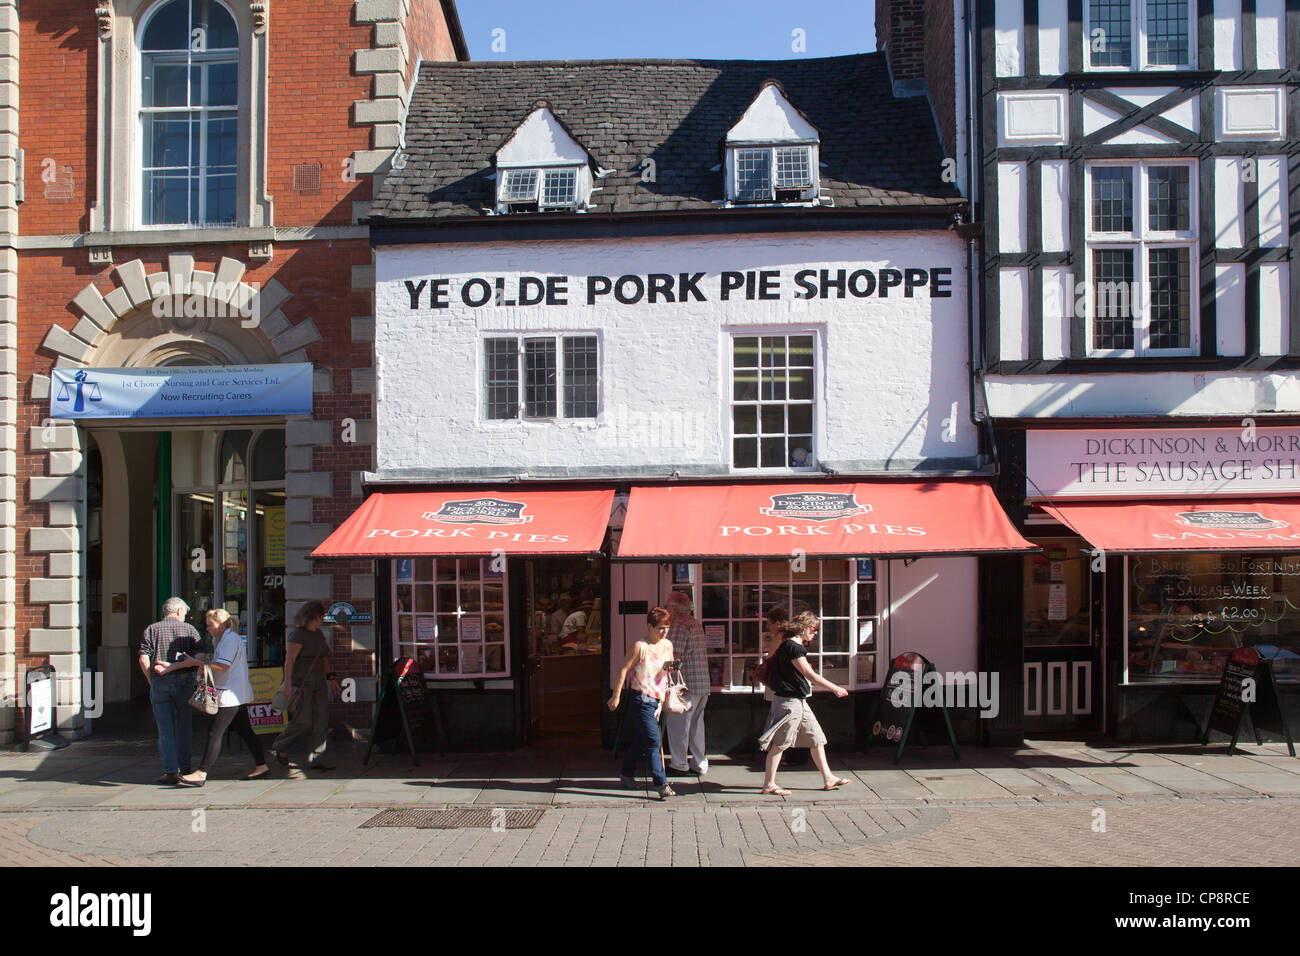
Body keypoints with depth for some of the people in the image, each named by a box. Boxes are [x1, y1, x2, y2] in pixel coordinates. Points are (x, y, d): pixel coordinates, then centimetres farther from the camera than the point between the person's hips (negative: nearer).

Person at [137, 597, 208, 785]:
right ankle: (184, 765, 23)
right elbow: (202, 655, -9)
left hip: (159, 684, 0)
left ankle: (170, 771, -1)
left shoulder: (151, 629, 6)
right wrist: (177, 665, -10)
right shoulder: (188, 629, 5)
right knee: (184, 725, 15)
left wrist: (152, 682, 4)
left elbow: (143, 658, -5)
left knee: (165, 729, 3)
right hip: (184, 682, 0)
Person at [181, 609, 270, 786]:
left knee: (214, 733, -9)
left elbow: (222, 665, -22)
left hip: (230, 696, -11)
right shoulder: (227, 639, 20)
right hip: (239, 696, 11)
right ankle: (261, 766, 15)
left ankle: (201, 773, -9)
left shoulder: (230, 639, -13)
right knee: (244, 731, 12)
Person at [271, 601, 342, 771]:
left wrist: (330, 677, 18)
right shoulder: (298, 634, -10)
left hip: (318, 683, 8)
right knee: (303, 722, -8)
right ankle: (279, 747, 14)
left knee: (321, 721, 1)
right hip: (302, 684, -8)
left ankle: (316, 760, 4)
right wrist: (288, 683, -21)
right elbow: (289, 659, -15)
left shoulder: (319, 634, 15)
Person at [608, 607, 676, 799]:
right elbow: (624, 670, -9)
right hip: (641, 700, -7)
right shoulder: (640, 647, -12)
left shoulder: (667, 645, 8)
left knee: (640, 740, 17)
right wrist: (616, 696, -8)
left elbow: (670, 667, 22)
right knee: (653, 741, -11)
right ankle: (661, 783, -11)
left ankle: (627, 774, 34)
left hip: (656, 702, 7)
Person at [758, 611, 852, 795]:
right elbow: (811, 675, -19)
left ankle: (828, 778, 18)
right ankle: (769, 784, 3)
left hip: (799, 702, 10)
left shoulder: (796, 646, 14)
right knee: (780, 743, -4)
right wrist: (835, 688, -13)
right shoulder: (792, 647, -17)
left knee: (816, 738, 12)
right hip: (789, 702, -10)